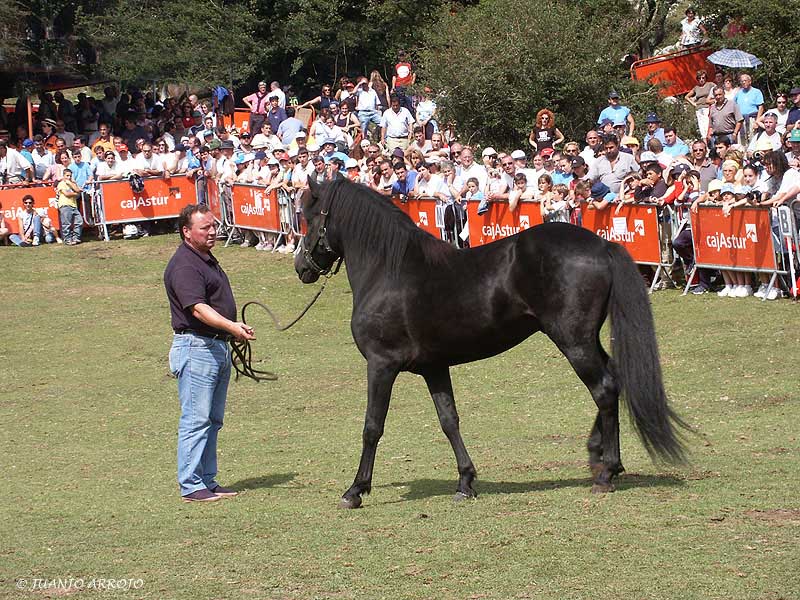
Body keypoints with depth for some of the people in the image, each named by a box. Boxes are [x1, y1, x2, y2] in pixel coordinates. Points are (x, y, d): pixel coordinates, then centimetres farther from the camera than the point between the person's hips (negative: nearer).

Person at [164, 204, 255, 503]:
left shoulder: (207, 260, 16)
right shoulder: (183, 266, -16)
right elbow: (198, 308, -27)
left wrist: (235, 330, 26)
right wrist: (232, 327, -39)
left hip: (218, 348, 10)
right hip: (195, 347, -10)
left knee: (213, 420, 12)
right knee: (195, 419, -8)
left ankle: (208, 481, 18)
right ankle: (191, 486, -6)